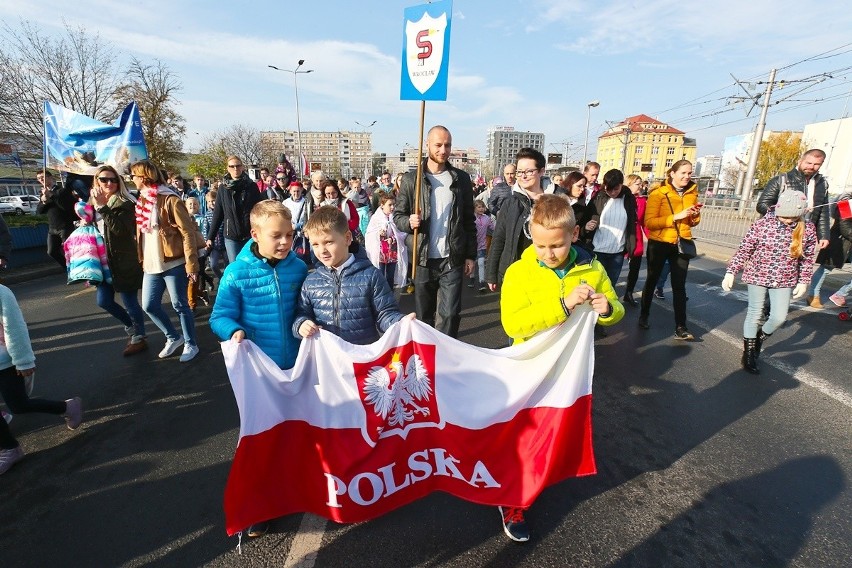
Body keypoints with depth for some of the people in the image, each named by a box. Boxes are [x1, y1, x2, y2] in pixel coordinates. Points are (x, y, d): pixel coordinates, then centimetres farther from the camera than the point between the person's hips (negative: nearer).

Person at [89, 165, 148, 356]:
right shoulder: (93, 202, 10)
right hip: (104, 261, 7)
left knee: (129, 302, 2)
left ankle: (139, 337, 19)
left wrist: (102, 206, -27)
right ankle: (132, 326, 33)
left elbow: (120, 229, -27)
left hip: (125, 262, -7)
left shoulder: (125, 203, -12)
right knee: (104, 301, 11)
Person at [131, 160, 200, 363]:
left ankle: (190, 344, 18)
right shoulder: (142, 200, 13)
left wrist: (191, 264, -18)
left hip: (173, 263, -7)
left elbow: (188, 233, -14)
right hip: (151, 265, 8)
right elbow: (140, 232, 21)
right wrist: (142, 259, 16)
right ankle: (173, 338, 29)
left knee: (180, 305, 2)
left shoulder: (170, 199, -11)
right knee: (149, 306, 10)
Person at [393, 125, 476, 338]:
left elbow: (469, 221, 8)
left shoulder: (461, 179, 6)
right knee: (424, 315, 12)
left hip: (452, 260, 0)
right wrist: (409, 222, -19)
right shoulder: (411, 179, 2)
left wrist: (470, 255, 5)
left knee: (450, 314, -2)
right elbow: (398, 216, 5)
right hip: (422, 259, 0)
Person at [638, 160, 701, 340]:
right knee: (652, 281, 12)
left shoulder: (692, 193, 6)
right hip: (659, 244, -3)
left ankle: (680, 328, 5)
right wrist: (675, 217, -25)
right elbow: (649, 222, -19)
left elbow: (692, 223, 16)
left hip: (681, 244, 4)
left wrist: (696, 216, -6)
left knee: (679, 286, 2)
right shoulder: (659, 193, -10)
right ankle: (644, 315, 31)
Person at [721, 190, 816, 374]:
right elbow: (744, 250, -10)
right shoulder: (761, 224, -13)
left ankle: (759, 340, 30)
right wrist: (731, 272, -15)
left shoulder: (807, 230, -5)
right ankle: (748, 353, 19)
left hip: (784, 280, 2)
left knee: (779, 317, -1)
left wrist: (803, 281, 5)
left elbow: (807, 259, 6)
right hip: (757, 276, -2)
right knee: (755, 314, 6)